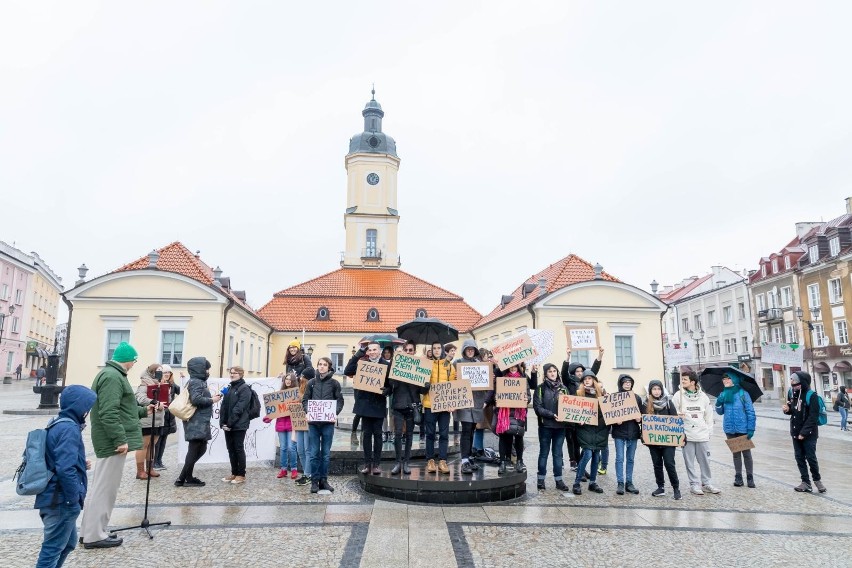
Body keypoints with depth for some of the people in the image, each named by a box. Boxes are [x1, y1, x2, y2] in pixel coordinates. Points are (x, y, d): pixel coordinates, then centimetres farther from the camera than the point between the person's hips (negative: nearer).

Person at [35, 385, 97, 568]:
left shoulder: (57, 424, 10)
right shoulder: (69, 429, -20)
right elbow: (65, 469, -27)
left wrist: (80, 464, 12)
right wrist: (75, 498, -20)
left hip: (54, 497, 10)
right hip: (62, 500, -10)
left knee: (68, 542, 22)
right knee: (53, 547, 3)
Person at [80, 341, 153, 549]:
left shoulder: (112, 374, 18)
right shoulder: (112, 377, -18)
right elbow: (109, 413, -25)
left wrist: (143, 411, 34)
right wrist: (120, 439, -24)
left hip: (111, 440, 11)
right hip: (113, 442, -11)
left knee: (101, 487, 16)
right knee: (105, 488, -3)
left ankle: (91, 531, 25)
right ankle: (94, 536, 4)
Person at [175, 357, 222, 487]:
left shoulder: (198, 381, 19)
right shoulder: (196, 382, -12)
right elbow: (196, 399, -24)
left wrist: (211, 398, 9)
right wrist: (212, 400, -13)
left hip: (199, 422, 10)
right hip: (197, 422, -10)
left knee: (201, 449, 13)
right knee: (194, 450, -4)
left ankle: (185, 476, 19)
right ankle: (184, 479, 4)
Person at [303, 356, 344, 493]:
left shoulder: (334, 383, 3)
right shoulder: (311, 382, 7)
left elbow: (340, 400, 4)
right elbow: (305, 400, 9)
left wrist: (335, 413, -12)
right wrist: (308, 411, -9)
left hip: (328, 422, -1)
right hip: (313, 422, 1)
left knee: (326, 453, 6)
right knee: (314, 453, 4)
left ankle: (323, 480, 16)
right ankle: (314, 481, 12)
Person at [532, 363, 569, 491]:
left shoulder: (563, 388, 11)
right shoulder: (540, 388, -2)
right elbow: (537, 407, -9)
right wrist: (552, 415, -20)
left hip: (560, 425, 3)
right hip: (545, 425, -3)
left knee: (558, 453, 9)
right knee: (544, 453, 6)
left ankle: (558, 480, 15)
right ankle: (541, 479, 16)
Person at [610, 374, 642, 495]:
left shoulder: (637, 398, 9)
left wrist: (639, 419, -6)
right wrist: (616, 420, -19)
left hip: (633, 432, 3)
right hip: (619, 432, -3)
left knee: (630, 459, 9)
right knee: (620, 458, -2)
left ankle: (629, 483, 18)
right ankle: (620, 483, 4)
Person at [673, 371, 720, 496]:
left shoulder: (703, 396, 4)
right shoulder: (678, 396, -1)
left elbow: (709, 415, 11)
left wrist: (709, 431, 8)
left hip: (702, 434, 2)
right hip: (687, 434, -2)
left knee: (705, 460, 8)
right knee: (689, 461, 3)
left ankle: (707, 483, 21)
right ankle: (694, 484, 13)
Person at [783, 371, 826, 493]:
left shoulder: (811, 396, -17)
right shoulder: (791, 392, 2)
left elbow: (813, 417, -19)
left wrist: (804, 432, -21)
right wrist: (787, 409, -6)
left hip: (809, 433, -6)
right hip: (796, 432, 6)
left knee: (810, 457, 1)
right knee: (799, 457, 8)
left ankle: (817, 479, 24)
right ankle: (806, 483, 16)